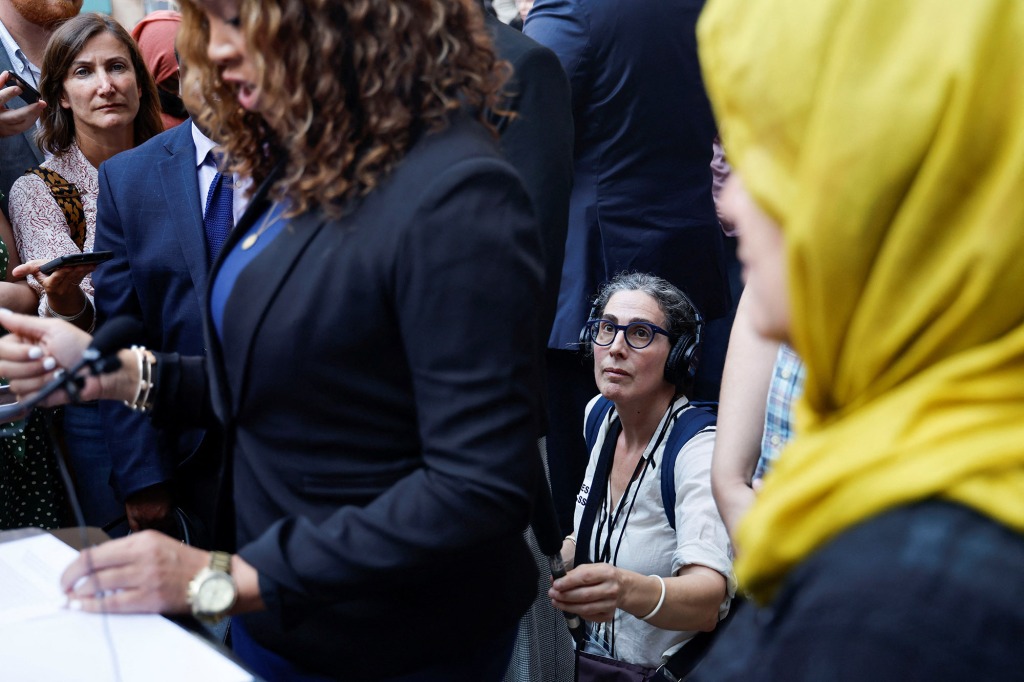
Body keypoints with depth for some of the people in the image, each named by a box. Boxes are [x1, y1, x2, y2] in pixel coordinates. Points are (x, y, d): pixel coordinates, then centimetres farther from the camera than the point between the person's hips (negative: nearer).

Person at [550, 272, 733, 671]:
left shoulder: (700, 447, -18)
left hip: (668, 668, -7)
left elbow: (710, 597, -33)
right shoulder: (600, 415, 5)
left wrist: (631, 591, -51)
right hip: (598, 657, 7)